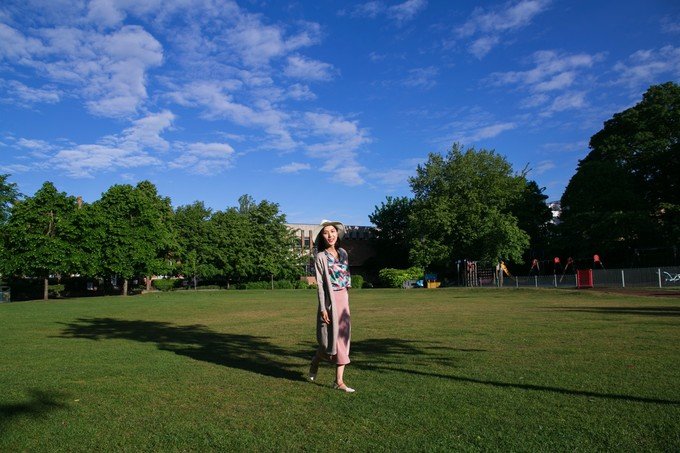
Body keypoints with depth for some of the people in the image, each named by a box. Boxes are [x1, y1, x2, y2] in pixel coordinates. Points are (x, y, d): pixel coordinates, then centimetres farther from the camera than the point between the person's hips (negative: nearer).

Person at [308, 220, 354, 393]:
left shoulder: (343, 253, 9)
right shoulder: (321, 257, -7)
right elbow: (320, 284, -11)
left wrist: (346, 299, 14)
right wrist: (323, 308, -16)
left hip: (343, 299, 6)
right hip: (330, 300, -5)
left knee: (343, 338, 4)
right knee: (330, 338, 2)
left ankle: (339, 381, 10)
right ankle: (315, 363, 33)